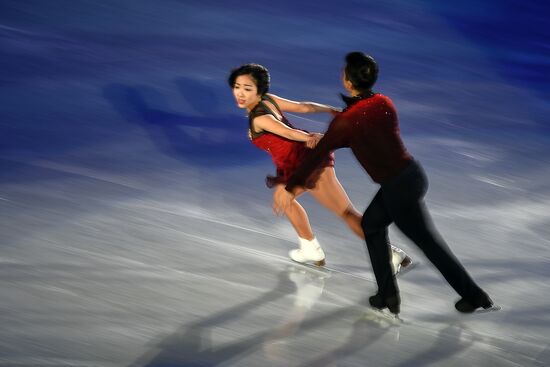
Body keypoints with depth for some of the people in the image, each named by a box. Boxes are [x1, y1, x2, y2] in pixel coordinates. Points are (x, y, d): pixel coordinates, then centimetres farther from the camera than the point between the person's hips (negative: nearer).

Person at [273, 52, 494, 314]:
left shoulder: (347, 120, -16)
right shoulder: (384, 103, 5)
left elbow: (317, 155, -9)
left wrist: (290, 187, 0)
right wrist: (327, 139, 22)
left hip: (399, 188, -8)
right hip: (413, 173, 8)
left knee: (429, 242, 10)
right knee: (371, 223, 23)